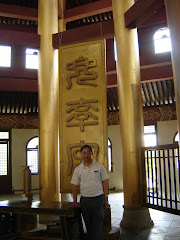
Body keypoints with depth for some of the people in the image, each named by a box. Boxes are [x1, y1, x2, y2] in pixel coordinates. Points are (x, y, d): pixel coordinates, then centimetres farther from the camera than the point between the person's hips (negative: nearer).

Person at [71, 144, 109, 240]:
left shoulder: (99, 166, 1)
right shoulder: (78, 169, 5)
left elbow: (105, 182, 3)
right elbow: (75, 186, 7)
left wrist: (106, 198, -1)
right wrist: (75, 201, 2)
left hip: (98, 199, -1)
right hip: (84, 200, 2)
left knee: (97, 225, -2)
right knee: (88, 225, 10)